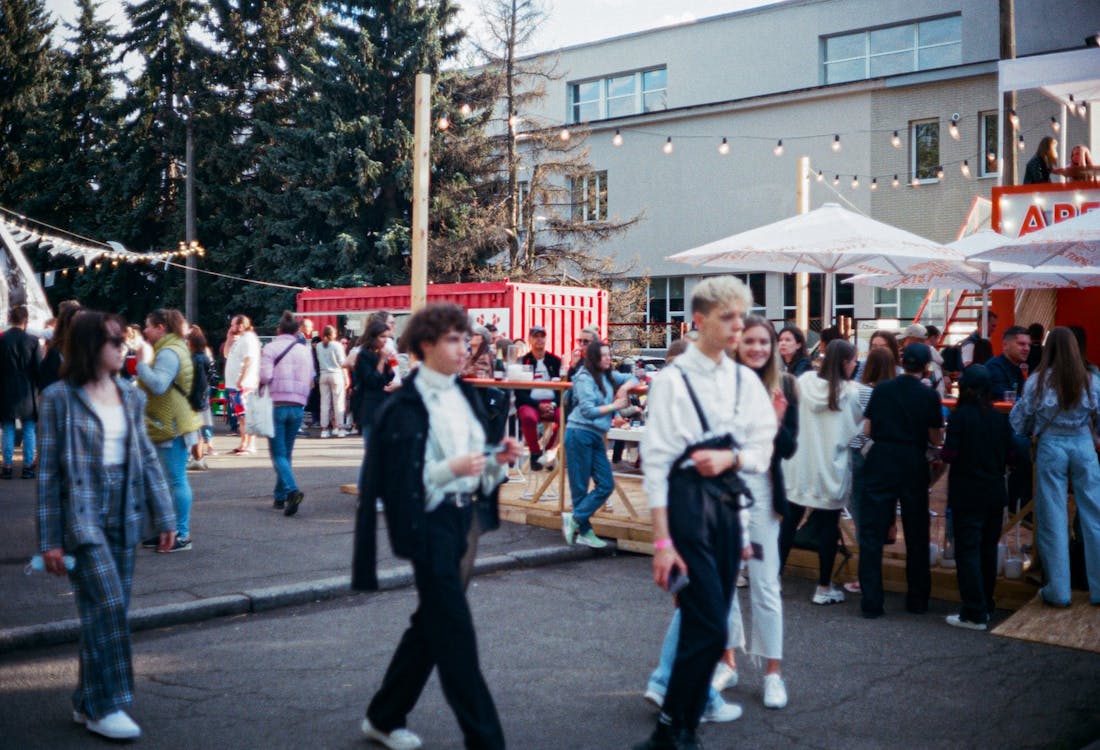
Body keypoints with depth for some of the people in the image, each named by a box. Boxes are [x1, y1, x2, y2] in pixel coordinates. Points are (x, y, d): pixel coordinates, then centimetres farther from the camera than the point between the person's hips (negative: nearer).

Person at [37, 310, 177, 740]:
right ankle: (104, 707, 2)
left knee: (111, 611, 9)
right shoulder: (61, 398, -8)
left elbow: (146, 457, 10)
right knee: (106, 606, -11)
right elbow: (49, 470, -7)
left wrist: (163, 516, 6)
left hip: (123, 515, 6)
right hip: (82, 515, -5)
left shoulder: (129, 396, 7)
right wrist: (50, 539, -9)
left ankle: (88, 701, 23)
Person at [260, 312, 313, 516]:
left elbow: (265, 376, -13)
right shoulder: (305, 350, 8)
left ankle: (292, 490, -24)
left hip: (276, 405, -4)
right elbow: (310, 380, 6)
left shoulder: (270, 348, -4)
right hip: (297, 406, 4)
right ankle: (279, 497, 19)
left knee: (279, 454, -3)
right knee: (287, 453, 14)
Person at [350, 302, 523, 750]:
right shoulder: (405, 407, -12)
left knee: (431, 623, 16)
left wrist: (499, 460, -3)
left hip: (461, 518, 8)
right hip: (427, 523, -8)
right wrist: (451, 469, -26)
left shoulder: (465, 396, 11)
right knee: (455, 633, -5)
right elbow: (402, 480, -15)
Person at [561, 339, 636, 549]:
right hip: (580, 433, -8)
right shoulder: (584, 378, -9)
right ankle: (584, 532, 6)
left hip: (597, 437, 8)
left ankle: (575, 520, 7)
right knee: (580, 487, 0)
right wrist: (614, 406, -7)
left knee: (606, 485, 1)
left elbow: (632, 379, 23)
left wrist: (625, 387, 0)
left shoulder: (608, 376, 12)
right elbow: (588, 410, -16)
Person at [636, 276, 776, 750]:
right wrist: (661, 540, -14)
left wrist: (729, 457, -16)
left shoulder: (746, 381, 7)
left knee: (704, 624, 10)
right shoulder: (673, 379, -8)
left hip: (728, 505, 5)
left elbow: (762, 451, 7)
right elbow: (655, 461, -10)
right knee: (709, 626, -8)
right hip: (686, 504, -5)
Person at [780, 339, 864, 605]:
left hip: (799, 465, 3)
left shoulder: (804, 382, -3)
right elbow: (855, 428, 2)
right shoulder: (850, 392, -11)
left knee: (789, 522, 12)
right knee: (828, 527, 6)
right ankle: (824, 588, 12)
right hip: (830, 468, -3)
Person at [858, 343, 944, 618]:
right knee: (916, 536, 13)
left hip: (880, 464, 1)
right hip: (913, 468, 0)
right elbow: (936, 439, -3)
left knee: (872, 534, 4)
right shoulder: (929, 396, -6)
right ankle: (917, 600, 22)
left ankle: (871, 602, 1)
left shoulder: (881, 389, -2)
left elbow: (868, 430, 2)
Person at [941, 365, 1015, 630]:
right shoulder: (1001, 419, 1)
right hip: (995, 493, 5)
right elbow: (1008, 456, 5)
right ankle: (986, 606, 25)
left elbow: (950, 454, -16)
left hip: (967, 495, -5)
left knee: (968, 552, -1)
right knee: (988, 550, 16)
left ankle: (974, 614, -2)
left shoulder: (960, 416, -14)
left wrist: (944, 452, 5)